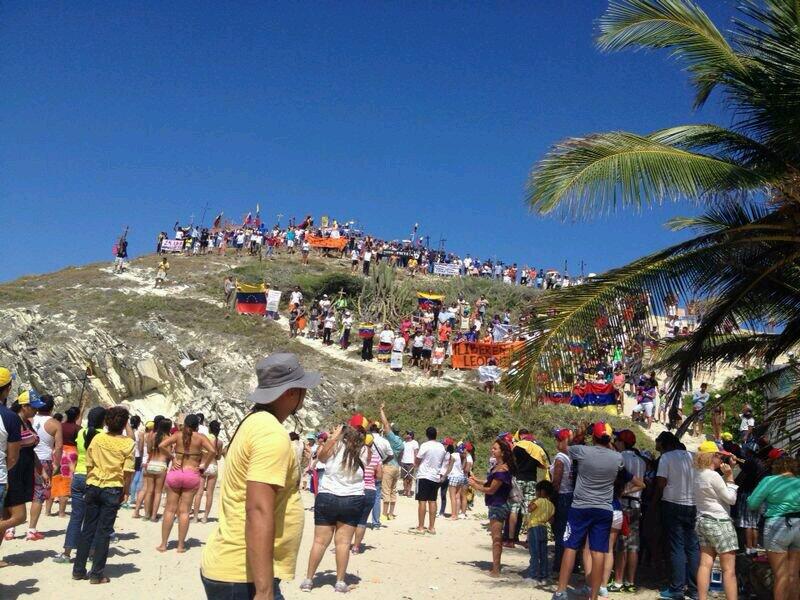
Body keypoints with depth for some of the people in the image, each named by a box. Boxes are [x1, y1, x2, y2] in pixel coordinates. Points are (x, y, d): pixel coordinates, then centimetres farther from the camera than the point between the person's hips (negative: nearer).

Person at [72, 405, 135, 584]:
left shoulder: (97, 438, 0)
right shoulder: (128, 443, -8)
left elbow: (89, 465, 2)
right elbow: (128, 472, -10)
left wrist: (89, 486, 13)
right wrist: (124, 492, 2)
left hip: (94, 487, 3)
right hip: (113, 489, -3)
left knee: (87, 529, 13)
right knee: (104, 532, 4)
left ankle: (79, 570, 18)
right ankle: (96, 574, 8)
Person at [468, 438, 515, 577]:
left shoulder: (502, 469, -21)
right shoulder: (497, 466, 8)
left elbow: (491, 489, -19)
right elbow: (491, 483, 16)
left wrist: (476, 486, -7)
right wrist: (477, 481, 4)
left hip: (498, 506, -10)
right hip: (495, 505, 10)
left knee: (496, 538, -3)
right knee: (496, 537, 16)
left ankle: (496, 570, 3)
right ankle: (496, 566, 26)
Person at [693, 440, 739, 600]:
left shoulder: (698, 474, 9)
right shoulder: (713, 475, -17)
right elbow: (731, 499, -11)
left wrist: (725, 476, 5)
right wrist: (729, 477, -5)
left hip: (703, 521, 8)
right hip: (719, 523, -8)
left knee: (705, 564, 6)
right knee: (729, 569, -3)